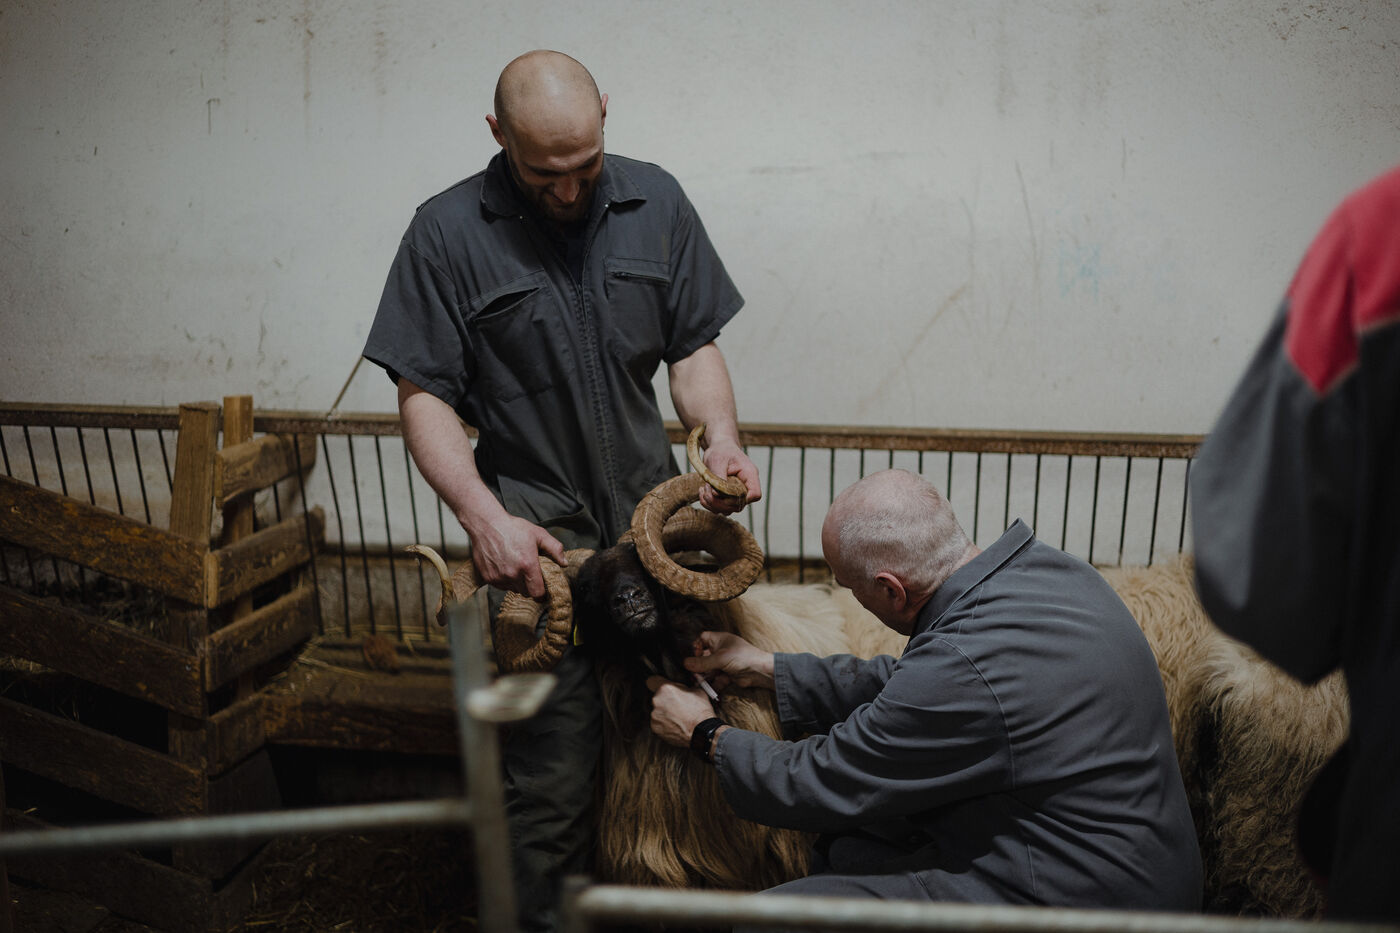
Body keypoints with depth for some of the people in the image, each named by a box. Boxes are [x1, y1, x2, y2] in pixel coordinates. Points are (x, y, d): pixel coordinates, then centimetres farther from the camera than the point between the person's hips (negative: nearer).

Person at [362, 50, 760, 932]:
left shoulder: (656, 203, 5)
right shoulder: (448, 233, -4)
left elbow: (694, 345, 9)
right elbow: (424, 396, -4)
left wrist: (722, 436, -10)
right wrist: (485, 517, -17)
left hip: (654, 513, 3)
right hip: (538, 535, -3)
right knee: (555, 772, -1)